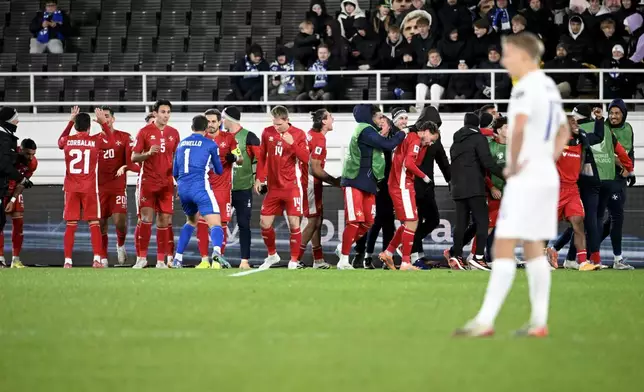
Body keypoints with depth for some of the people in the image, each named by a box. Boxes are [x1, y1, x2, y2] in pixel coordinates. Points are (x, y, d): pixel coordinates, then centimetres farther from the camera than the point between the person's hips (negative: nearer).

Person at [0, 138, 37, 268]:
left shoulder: (32, 163, -15)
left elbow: (22, 183, -9)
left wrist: (13, 200, -15)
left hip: (14, 191, 5)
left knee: (18, 222, -2)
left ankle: (16, 259, 3)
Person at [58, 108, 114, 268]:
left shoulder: (67, 141, 0)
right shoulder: (96, 140, -4)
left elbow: (60, 141, 26)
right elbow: (111, 143, 17)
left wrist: (70, 122, 29)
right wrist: (103, 123, 21)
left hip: (71, 188, 2)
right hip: (90, 188, -2)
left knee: (71, 225, 5)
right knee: (94, 223, 3)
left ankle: (68, 261, 1)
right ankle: (97, 259, -5)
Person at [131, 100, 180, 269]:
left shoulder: (174, 133, 10)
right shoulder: (145, 132, -1)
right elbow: (134, 157, -1)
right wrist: (148, 153, -19)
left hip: (167, 183, 3)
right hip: (148, 181, -3)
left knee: (164, 220, 1)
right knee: (146, 218, -10)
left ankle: (161, 260, 6)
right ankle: (142, 257, -3)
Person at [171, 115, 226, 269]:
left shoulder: (181, 144, 17)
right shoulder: (210, 144, 3)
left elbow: (175, 172, 23)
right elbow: (219, 170, 12)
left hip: (183, 188, 5)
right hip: (200, 186, -5)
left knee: (192, 220, 29)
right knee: (215, 224, -11)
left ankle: (177, 259, 23)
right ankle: (217, 253, -41)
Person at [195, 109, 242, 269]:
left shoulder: (228, 138, 1)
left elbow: (241, 160, 3)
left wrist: (234, 158, -17)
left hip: (222, 188, -2)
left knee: (221, 223, -3)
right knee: (201, 223, -4)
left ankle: (218, 260, 4)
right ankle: (204, 260, 4)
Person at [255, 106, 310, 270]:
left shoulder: (299, 134, -5)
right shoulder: (267, 133, 4)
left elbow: (305, 158, -13)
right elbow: (261, 157, 13)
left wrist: (292, 143, -26)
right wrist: (259, 178, 8)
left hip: (292, 187, -4)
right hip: (273, 187, 4)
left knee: (294, 223, -8)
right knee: (264, 223, 3)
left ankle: (294, 261, 2)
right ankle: (272, 255, 25)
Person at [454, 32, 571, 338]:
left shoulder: (526, 87, -14)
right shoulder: (549, 86, 15)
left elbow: (518, 128, -30)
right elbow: (564, 131, 28)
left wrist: (512, 165, -18)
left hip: (525, 178, -9)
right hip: (547, 175, 9)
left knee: (503, 247, -10)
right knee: (533, 248, 12)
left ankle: (485, 321, -12)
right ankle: (539, 322, 11)